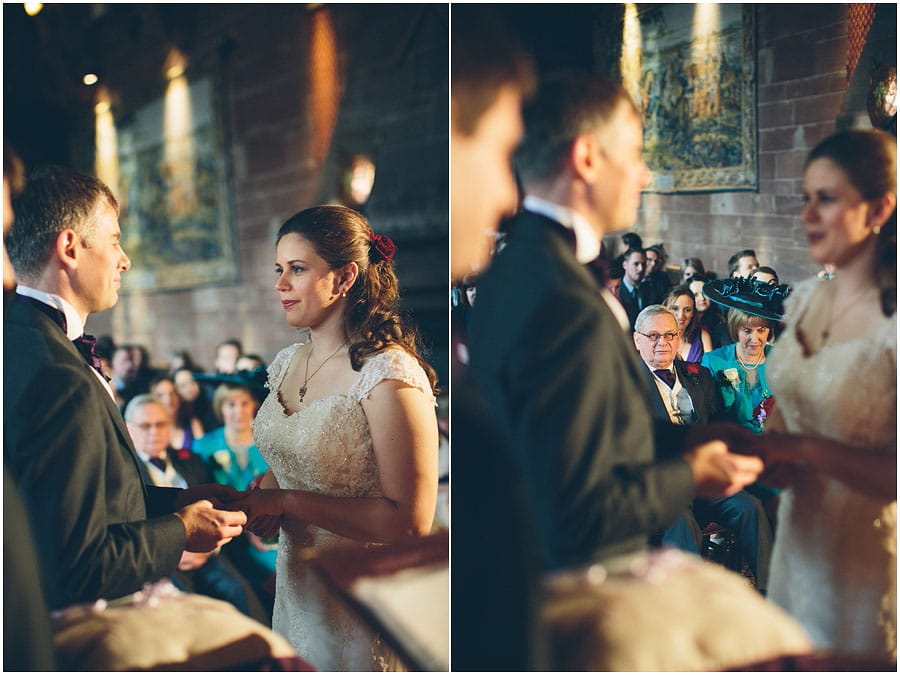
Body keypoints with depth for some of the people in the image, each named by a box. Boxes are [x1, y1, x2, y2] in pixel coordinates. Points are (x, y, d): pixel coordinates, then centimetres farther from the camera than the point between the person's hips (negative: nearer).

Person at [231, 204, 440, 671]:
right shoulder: (289, 362, 4)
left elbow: (409, 521, -24)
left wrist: (285, 501, -22)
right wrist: (260, 501, -6)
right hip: (297, 591, 7)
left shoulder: (388, 373, -20)